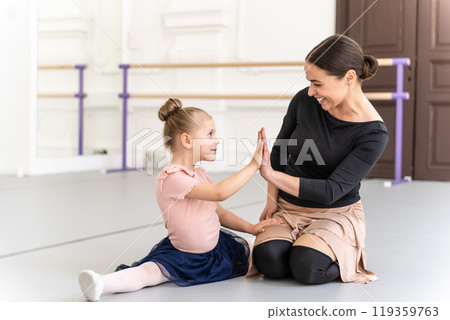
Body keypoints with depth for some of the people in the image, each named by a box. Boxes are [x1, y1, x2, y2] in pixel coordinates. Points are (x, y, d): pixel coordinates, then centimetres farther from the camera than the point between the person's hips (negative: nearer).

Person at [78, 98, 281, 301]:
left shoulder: (200, 174, 8)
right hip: (183, 257, -8)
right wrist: (253, 165, -27)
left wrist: (250, 228, -1)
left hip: (217, 247, 8)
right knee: (149, 271, -30)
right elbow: (220, 192, -32)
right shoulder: (171, 177, -24)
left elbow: (219, 212, 12)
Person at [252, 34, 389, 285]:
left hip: (336, 213, -3)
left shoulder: (374, 133, -18)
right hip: (287, 209, 3)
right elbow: (280, 151, 8)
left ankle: (348, 254, 4)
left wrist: (271, 175, -28)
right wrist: (272, 200, 0)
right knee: (268, 261, -25)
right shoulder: (304, 101, -8)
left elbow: (331, 191, -22)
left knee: (308, 267, -30)